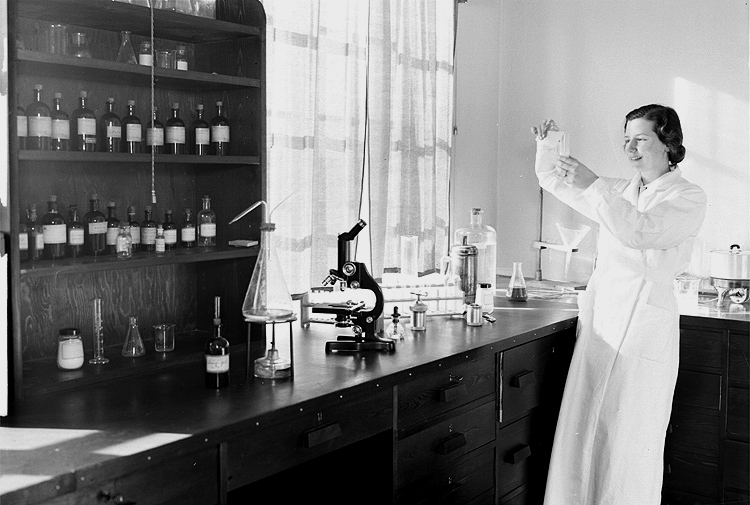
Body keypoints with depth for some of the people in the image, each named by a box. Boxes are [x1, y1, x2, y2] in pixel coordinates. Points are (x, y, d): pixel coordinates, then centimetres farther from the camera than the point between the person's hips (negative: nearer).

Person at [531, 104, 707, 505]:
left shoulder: (689, 198, -1)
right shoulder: (618, 191, 16)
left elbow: (640, 231, -20)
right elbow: (554, 182, 25)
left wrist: (592, 184, -23)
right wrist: (546, 146, 7)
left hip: (643, 325, -5)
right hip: (599, 319, 5)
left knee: (629, 440, -2)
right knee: (581, 430, 4)